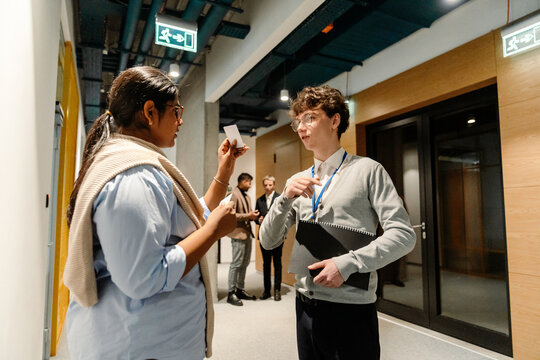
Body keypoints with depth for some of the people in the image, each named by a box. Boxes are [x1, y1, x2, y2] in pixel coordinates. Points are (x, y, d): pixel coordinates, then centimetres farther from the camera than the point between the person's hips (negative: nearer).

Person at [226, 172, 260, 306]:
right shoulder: (234, 195, -10)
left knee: (244, 264, 13)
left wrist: (252, 215, 6)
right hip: (238, 233, -9)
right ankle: (231, 293, 5)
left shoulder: (246, 196, 18)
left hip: (247, 233, 9)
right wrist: (247, 215, -19)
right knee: (236, 264, -5)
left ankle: (240, 290, 24)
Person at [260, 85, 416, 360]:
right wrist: (286, 198, -12)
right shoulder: (298, 182, 8)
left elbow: (403, 234, -10)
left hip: (350, 308, -4)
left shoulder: (367, 170, -4)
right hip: (306, 307, 5)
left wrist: (348, 262, -21)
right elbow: (269, 241, 4)